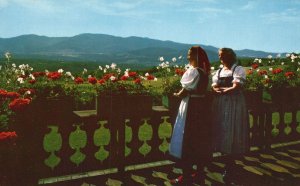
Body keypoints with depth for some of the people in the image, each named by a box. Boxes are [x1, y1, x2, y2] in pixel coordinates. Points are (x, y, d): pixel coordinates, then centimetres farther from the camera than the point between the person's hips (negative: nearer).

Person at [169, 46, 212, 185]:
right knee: (200, 138, 14)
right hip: (202, 104, 8)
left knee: (187, 139, -1)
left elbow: (185, 91, -15)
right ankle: (200, 171, 23)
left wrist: (177, 94, 3)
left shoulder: (192, 71, -15)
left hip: (191, 106, -8)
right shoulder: (204, 72, 8)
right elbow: (202, 89, 9)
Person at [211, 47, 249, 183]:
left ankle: (229, 168, 5)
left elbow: (236, 88, -12)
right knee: (222, 133, 3)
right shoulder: (218, 72, 16)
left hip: (234, 105, -5)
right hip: (220, 105, 5)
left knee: (231, 134, -5)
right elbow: (214, 88, 5)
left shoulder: (238, 70, -1)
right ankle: (229, 165, 14)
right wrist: (228, 88, -11)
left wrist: (222, 89, -3)